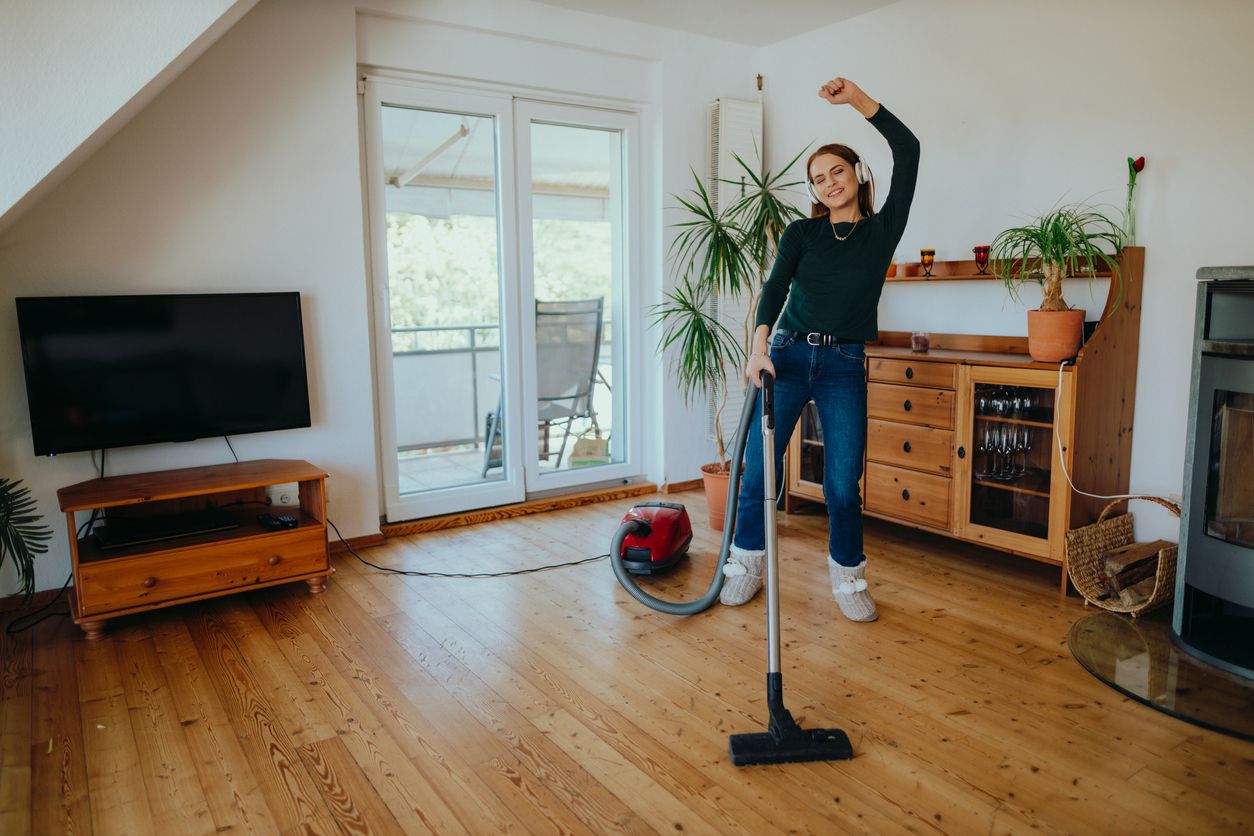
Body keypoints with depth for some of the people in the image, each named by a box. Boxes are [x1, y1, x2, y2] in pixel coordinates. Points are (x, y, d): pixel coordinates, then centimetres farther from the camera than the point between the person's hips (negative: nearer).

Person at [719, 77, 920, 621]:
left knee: (843, 484, -2)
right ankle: (746, 565, 18)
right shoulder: (801, 233, 9)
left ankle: (848, 580, 18)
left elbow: (908, 151, -4)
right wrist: (759, 345, -25)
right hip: (786, 353, 1)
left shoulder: (883, 229, 6)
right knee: (759, 468, -1)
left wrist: (857, 98, -9)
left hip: (844, 366, -1)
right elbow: (774, 289, -7)